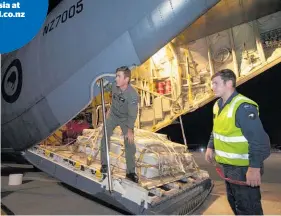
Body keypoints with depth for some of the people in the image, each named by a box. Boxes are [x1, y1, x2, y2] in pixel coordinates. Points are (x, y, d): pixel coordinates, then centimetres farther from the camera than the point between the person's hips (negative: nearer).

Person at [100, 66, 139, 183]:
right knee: (105, 138, 2)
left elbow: (132, 114, -26)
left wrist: (130, 130, -23)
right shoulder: (114, 85, -18)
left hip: (126, 119, -4)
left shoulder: (133, 95, -33)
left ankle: (131, 172, 9)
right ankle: (104, 164, 19)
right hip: (113, 115, 4)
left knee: (130, 144, -4)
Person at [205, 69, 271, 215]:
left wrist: (254, 167, -28)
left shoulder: (243, 107, -24)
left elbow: (259, 140, -27)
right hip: (227, 165, 9)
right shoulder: (218, 105, 5)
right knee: (234, 201, 26)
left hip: (243, 167, -9)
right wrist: (210, 147, 16)